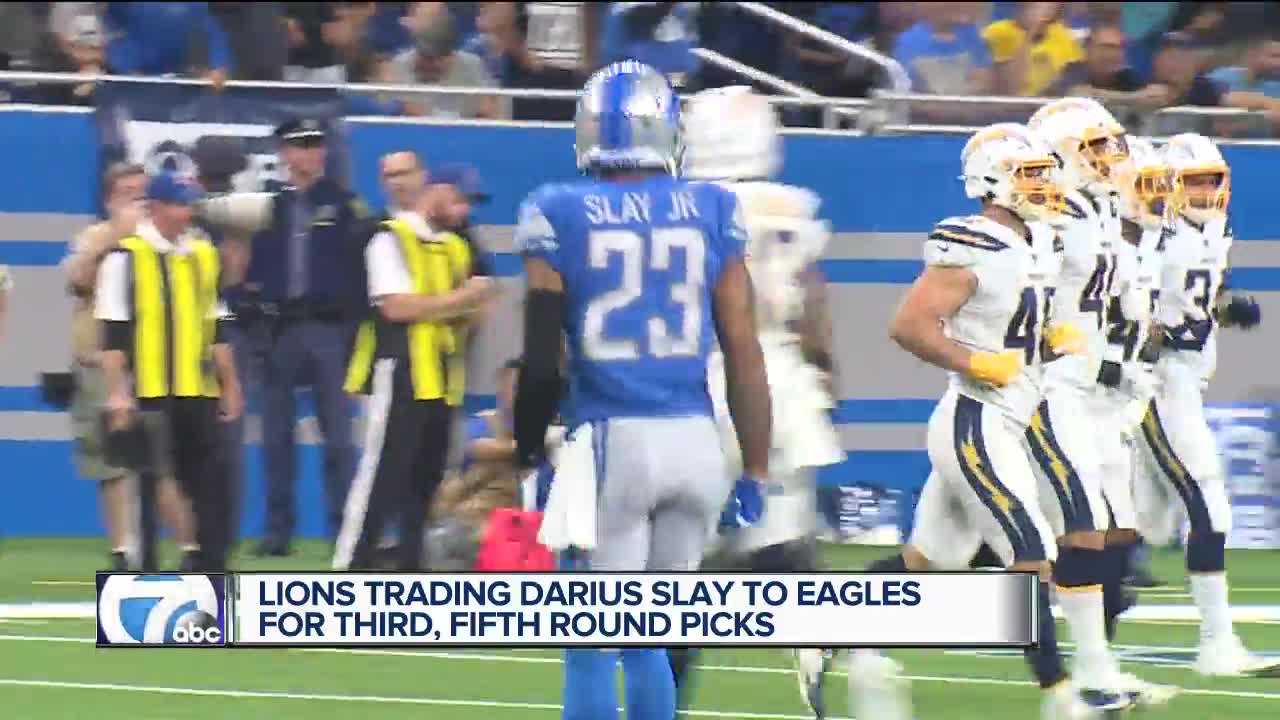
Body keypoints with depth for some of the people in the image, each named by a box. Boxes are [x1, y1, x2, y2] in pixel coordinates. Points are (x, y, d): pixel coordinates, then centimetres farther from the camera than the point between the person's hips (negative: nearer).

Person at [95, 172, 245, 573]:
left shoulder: (202, 255, 14)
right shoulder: (126, 258, -5)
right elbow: (113, 333, -8)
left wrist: (230, 385, 17)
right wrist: (117, 392, -14)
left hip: (198, 392, 6)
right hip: (148, 393, -6)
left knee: (210, 485, 3)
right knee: (146, 486, -1)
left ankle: (211, 568, 7)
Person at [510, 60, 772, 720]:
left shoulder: (558, 217, -3)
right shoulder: (711, 212, 5)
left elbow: (542, 360, -3)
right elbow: (744, 356, 5)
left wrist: (526, 453, 10)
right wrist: (754, 470, 12)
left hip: (610, 440, -3)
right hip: (695, 440, 3)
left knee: (593, 640, 3)